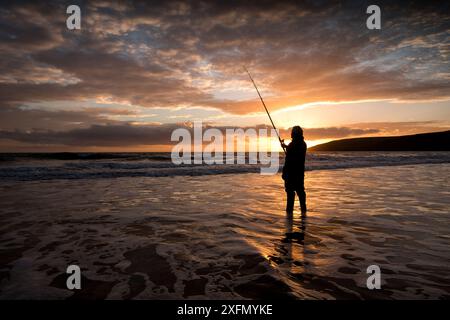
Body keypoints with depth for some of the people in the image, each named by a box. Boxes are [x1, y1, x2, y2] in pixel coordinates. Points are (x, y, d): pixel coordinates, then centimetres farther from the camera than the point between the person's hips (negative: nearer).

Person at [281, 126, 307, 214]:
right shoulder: (303, 144, 7)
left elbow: (288, 161, -19)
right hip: (300, 172, 8)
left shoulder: (292, 145, -18)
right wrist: (286, 146, 36)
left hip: (291, 172, -7)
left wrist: (284, 173, -14)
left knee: (290, 191, 0)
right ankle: (303, 209, 21)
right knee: (300, 190, 14)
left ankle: (289, 209, 4)